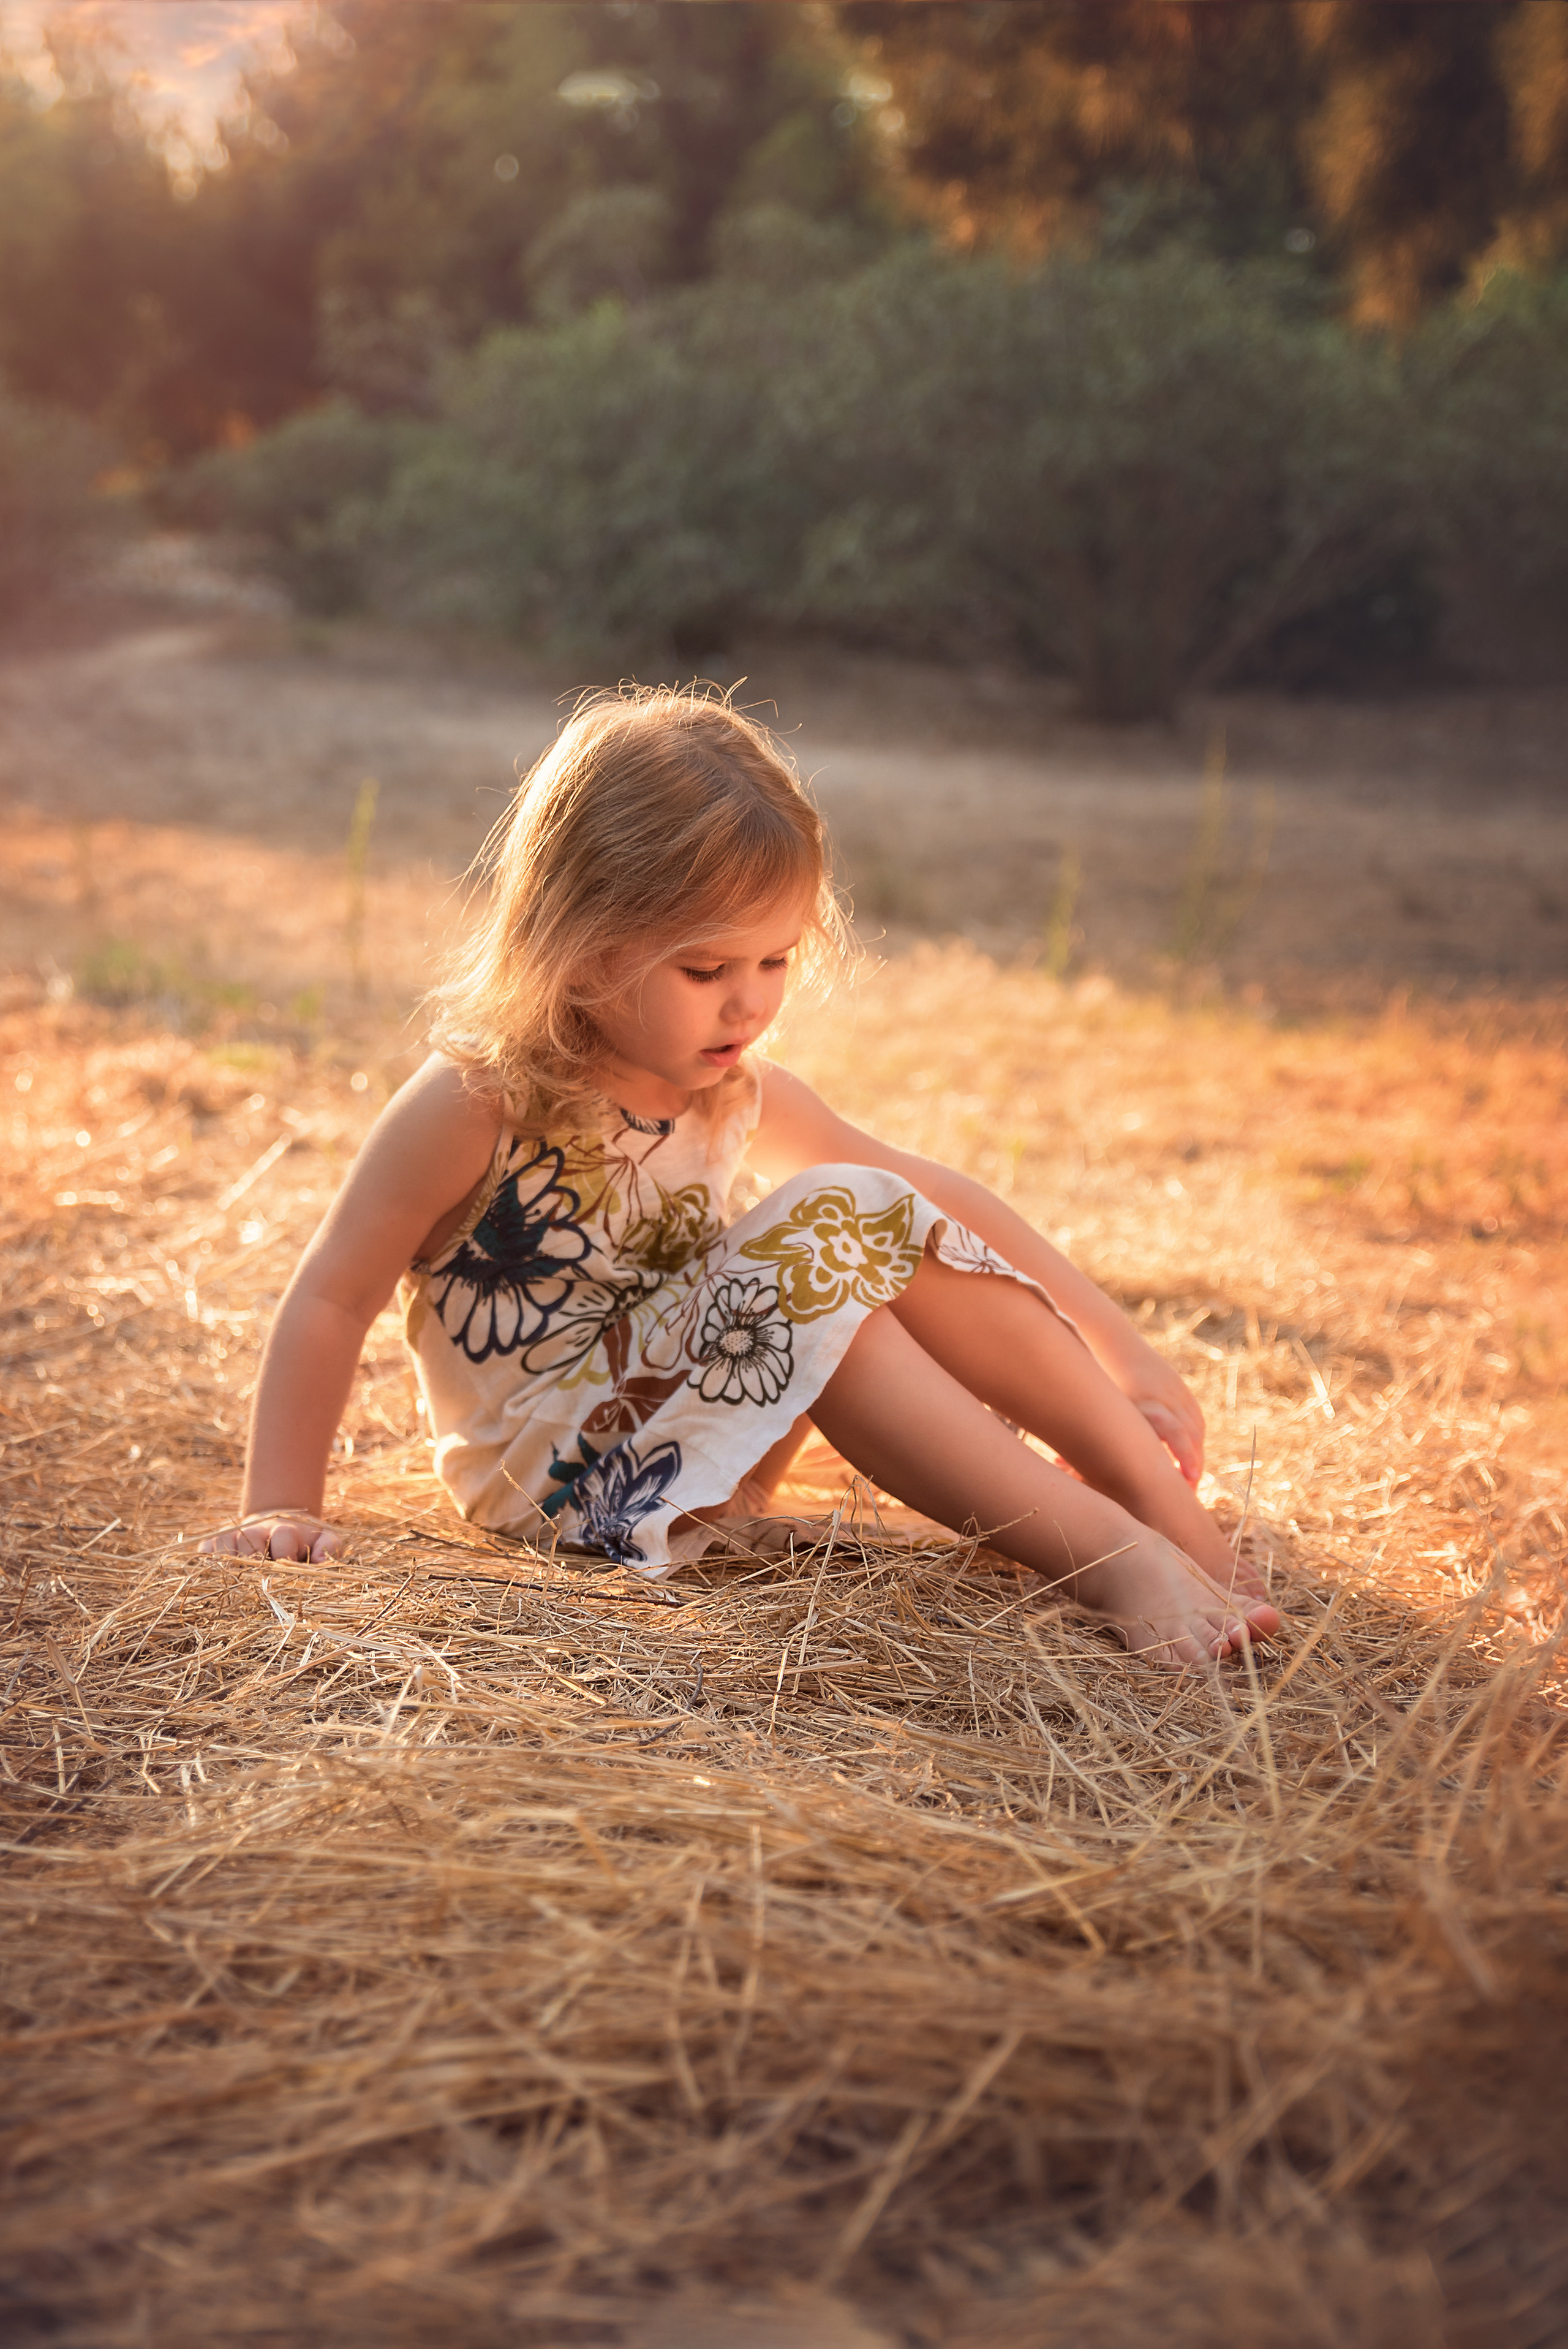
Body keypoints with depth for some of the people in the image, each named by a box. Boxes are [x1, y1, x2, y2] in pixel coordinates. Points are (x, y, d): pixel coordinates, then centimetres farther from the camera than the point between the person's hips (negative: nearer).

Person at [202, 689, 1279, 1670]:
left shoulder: (737, 1095, -1)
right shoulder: (472, 1111, -19)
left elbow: (935, 1196, 4)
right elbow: (333, 1300, -15)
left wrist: (1122, 1349, 0)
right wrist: (281, 1509, -18)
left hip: (696, 1410, 7)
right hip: (555, 1466, -7)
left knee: (888, 1225, -16)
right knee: (821, 1239, -28)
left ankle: (1166, 1504, -16)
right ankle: (1108, 1559, -31)